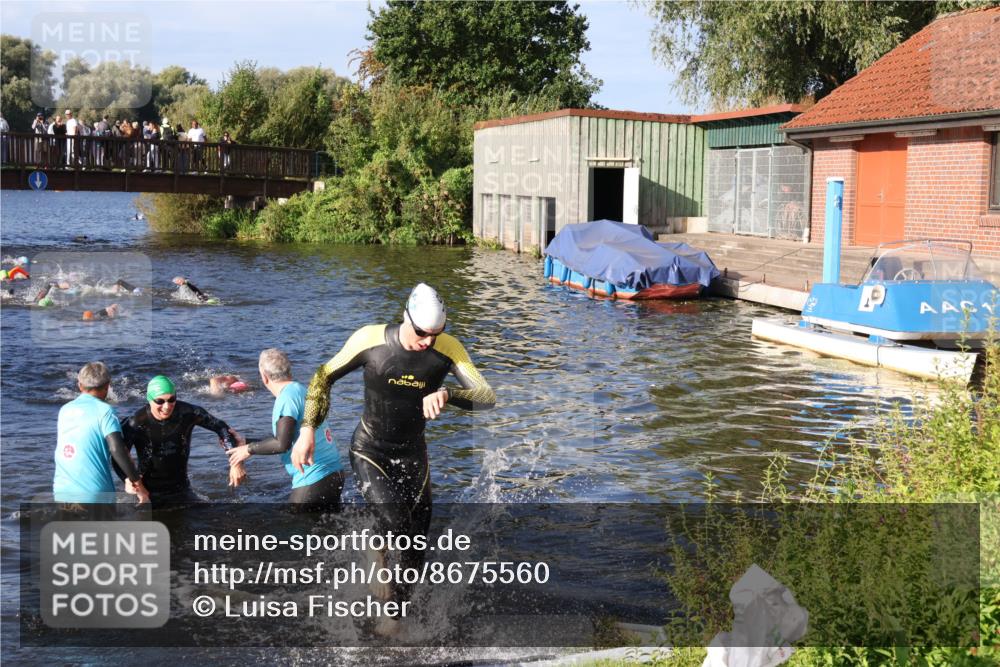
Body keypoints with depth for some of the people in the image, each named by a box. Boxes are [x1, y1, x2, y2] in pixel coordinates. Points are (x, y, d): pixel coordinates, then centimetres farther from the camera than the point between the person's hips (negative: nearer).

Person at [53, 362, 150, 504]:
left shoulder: (65, 410, 11)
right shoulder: (104, 411, -7)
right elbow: (117, 450, -19)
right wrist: (138, 483, -12)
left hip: (62, 493, 5)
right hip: (95, 494, -5)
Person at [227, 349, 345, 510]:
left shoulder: (287, 397, -14)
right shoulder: (302, 390, 15)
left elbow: (282, 444, -21)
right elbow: (288, 436, 21)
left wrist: (249, 449, -7)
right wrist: (246, 442, 21)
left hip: (314, 480, -9)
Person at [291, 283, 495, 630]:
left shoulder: (447, 349, -17)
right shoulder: (370, 340, -20)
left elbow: (487, 397, -21)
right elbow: (324, 377, -5)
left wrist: (447, 394, -39)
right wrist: (308, 429, -13)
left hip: (412, 454, 3)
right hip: (369, 451, -3)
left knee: (415, 549, 5)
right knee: (395, 522, -25)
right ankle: (377, 560, 7)